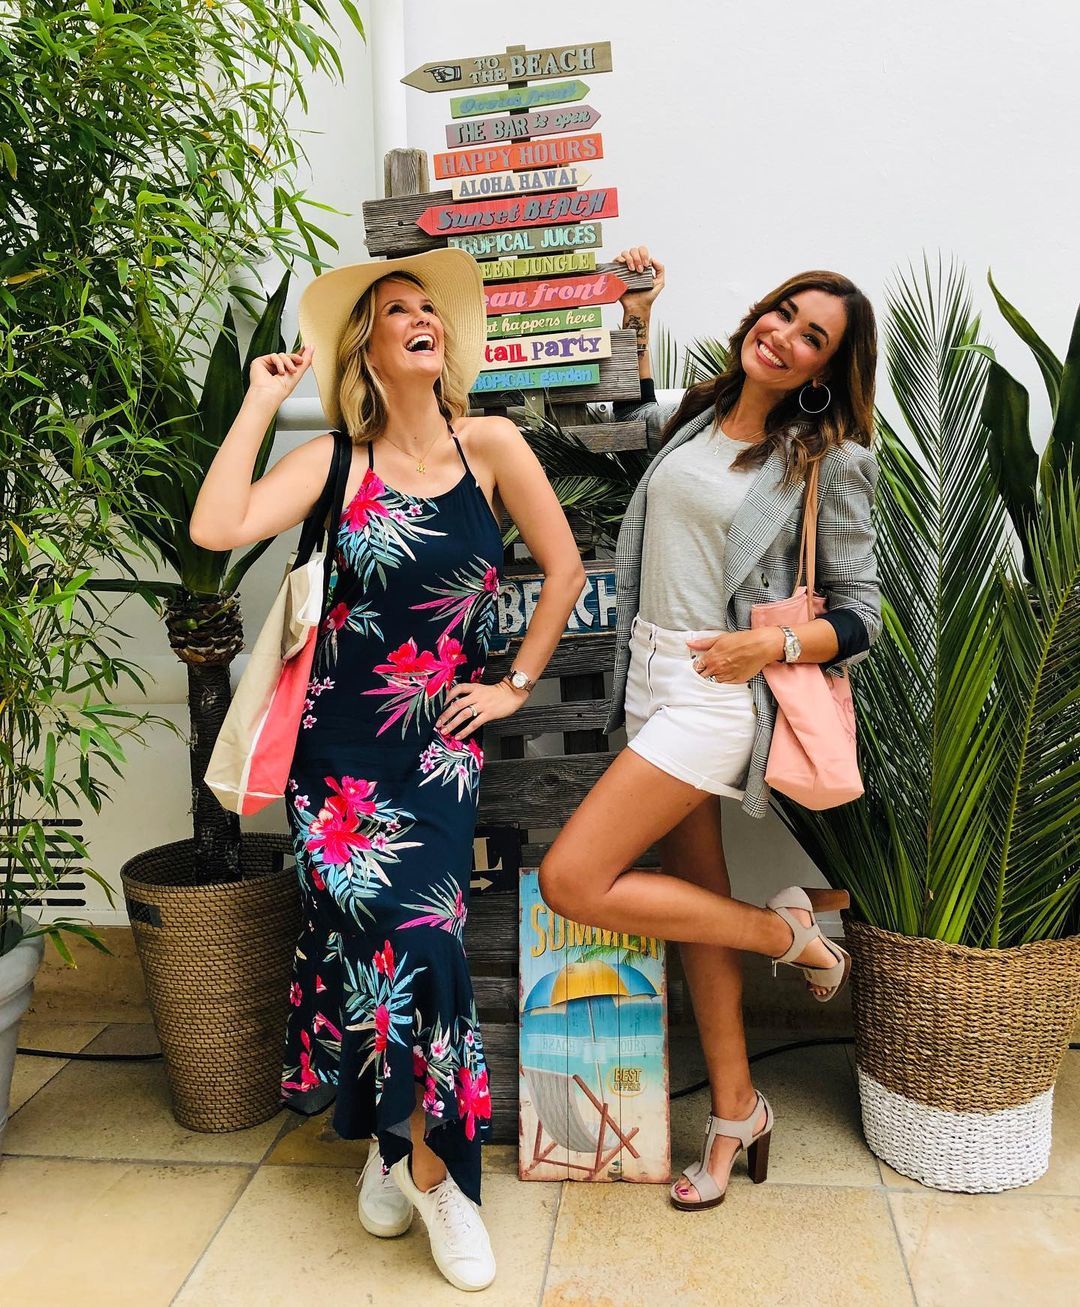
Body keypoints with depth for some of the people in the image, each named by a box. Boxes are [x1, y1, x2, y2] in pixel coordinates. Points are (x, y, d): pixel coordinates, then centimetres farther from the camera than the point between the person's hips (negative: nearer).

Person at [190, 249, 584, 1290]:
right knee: (382, 932, -4)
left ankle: (409, 1149, 24)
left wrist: (517, 683, 3)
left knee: (415, 930, -6)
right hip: (340, 741, 0)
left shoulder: (488, 446, 1)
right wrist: (260, 402, -6)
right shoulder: (334, 460, 1)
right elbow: (218, 529, -14)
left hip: (440, 743, 0)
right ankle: (424, 1161, 21)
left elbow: (563, 568, 5)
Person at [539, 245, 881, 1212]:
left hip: (717, 691, -6)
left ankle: (788, 931, 5)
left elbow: (861, 614, -3)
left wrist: (774, 644, -20)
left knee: (570, 882, -14)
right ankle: (736, 1111, 29)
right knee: (697, 891, 12)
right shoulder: (695, 416, 11)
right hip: (651, 674, 7)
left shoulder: (831, 459, -4)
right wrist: (636, 318, 20)